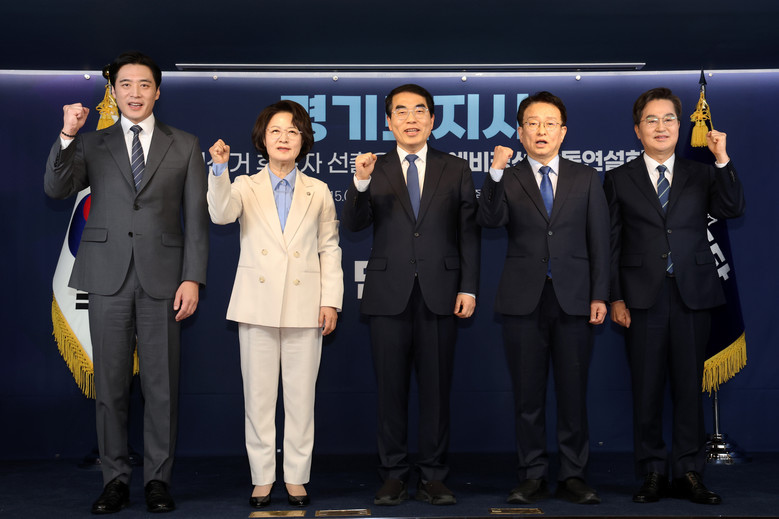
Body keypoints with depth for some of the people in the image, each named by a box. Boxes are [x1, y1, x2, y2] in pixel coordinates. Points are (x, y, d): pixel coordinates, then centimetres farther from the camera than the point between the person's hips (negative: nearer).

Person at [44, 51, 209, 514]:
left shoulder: (185, 146, 9)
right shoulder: (92, 143, 12)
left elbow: (196, 217, 5)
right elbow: (56, 189, -1)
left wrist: (193, 278, -4)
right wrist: (67, 136, -14)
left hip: (162, 276, -1)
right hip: (109, 276, 1)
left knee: (162, 384, 2)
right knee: (110, 383, 5)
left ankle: (159, 479, 13)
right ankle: (116, 479, 15)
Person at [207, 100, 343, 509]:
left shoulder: (318, 192, 9)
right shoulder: (246, 187, 8)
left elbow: (329, 249, 7)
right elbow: (221, 214, -13)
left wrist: (331, 301, -1)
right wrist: (219, 169, -27)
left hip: (304, 306, 0)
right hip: (257, 303, 0)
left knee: (300, 395, 4)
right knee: (258, 395, 4)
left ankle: (296, 477, 14)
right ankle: (262, 478, 13)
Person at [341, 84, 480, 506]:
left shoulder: (455, 170, 9)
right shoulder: (375, 170, 8)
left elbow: (469, 233, 6)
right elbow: (354, 224, -3)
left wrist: (468, 288, -2)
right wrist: (361, 183, -20)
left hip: (440, 294, 0)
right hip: (389, 294, 0)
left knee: (436, 388, 4)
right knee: (391, 388, 4)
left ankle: (433, 477, 13)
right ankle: (393, 475, 14)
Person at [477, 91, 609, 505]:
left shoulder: (586, 179, 9)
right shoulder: (508, 180, 7)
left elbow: (599, 239, 6)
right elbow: (490, 220, -11)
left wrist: (600, 295, -1)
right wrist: (495, 175, -23)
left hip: (573, 299, 0)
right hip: (524, 300, 0)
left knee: (573, 392, 4)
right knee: (527, 393, 4)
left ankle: (573, 476, 13)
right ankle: (533, 476, 14)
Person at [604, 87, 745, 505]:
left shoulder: (701, 175, 12)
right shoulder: (619, 180, 8)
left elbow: (732, 209, -4)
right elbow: (611, 243, 5)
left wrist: (722, 160, -14)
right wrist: (615, 297, -3)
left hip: (692, 296, 1)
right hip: (642, 297, -1)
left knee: (689, 386, 4)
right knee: (647, 388, 2)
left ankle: (688, 473, 13)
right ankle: (653, 473, 12)